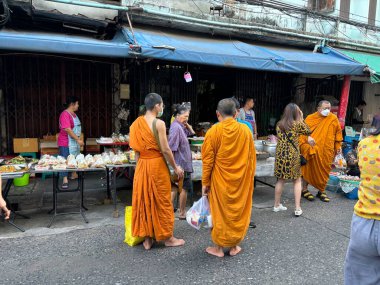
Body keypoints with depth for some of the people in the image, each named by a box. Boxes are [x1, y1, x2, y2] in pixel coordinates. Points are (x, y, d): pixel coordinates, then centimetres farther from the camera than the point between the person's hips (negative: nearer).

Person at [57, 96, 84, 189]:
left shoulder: (74, 114, 12)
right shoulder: (65, 114, -18)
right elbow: (68, 129, -25)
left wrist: (79, 139, 18)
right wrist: (78, 140, -25)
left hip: (74, 142, 9)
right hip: (66, 143, -9)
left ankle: (74, 175, 30)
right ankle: (65, 180, 2)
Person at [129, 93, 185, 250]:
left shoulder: (137, 123, 4)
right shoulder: (159, 123, -15)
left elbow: (136, 149, 8)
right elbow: (165, 150, -15)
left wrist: (139, 165, 16)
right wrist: (176, 167, -5)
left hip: (142, 165, 6)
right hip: (157, 165, -6)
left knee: (144, 201, 13)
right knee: (162, 201, 7)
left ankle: (147, 239, 22)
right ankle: (168, 237, 21)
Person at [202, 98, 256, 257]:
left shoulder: (213, 131, -12)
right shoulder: (245, 130, -3)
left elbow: (207, 160, -10)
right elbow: (252, 157, 3)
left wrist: (205, 182, -1)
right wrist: (249, 177, 14)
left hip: (220, 180, -2)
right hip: (241, 180, 2)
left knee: (220, 211, 11)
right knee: (238, 210, 15)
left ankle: (219, 247, 22)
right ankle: (234, 246, 26)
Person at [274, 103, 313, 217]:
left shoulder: (279, 124, 4)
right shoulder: (297, 124, -8)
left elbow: (282, 138, 11)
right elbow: (308, 131, 7)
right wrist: (301, 118, 10)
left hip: (280, 155, 4)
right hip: (293, 156, -4)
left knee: (280, 180, 15)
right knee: (297, 180, 10)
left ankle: (277, 205, 25)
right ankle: (297, 208, 8)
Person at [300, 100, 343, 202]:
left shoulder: (333, 118, 3)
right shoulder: (310, 118, -4)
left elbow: (338, 133, 12)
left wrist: (338, 146, 10)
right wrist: (305, 146, -11)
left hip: (327, 151, 3)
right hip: (312, 150, -2)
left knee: (324, 170, 9)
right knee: (309, 169, 5)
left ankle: (321, 191, 24)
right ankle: (305, 189, 19)